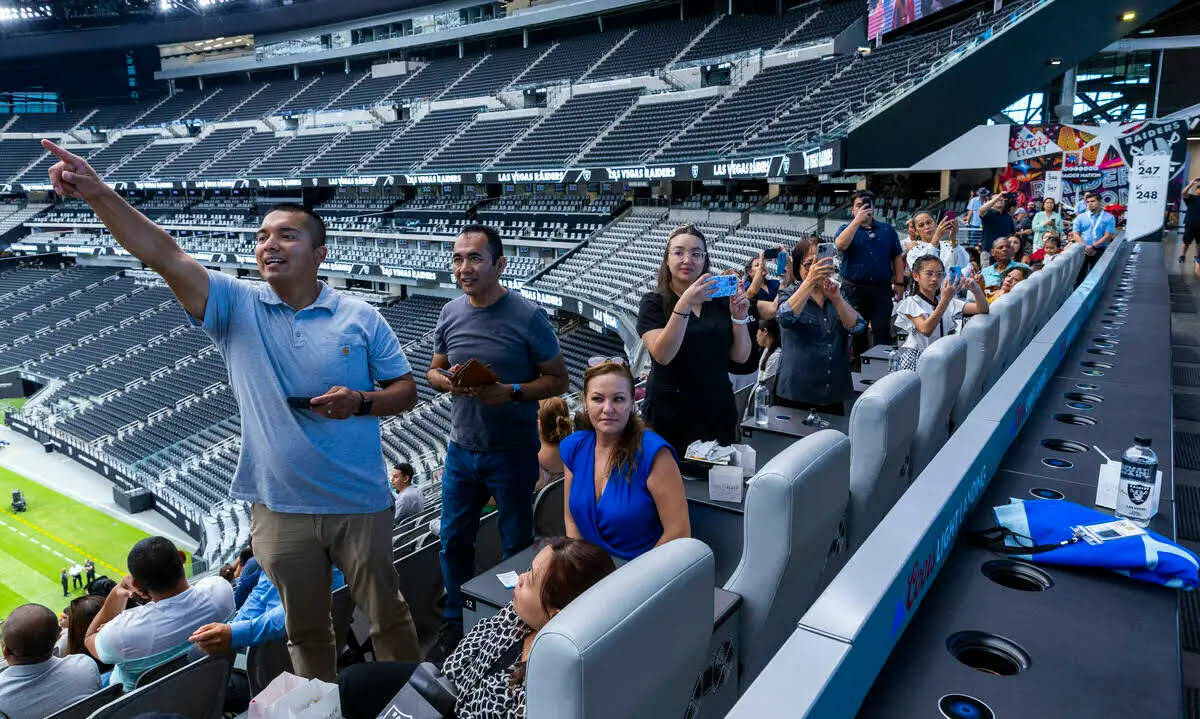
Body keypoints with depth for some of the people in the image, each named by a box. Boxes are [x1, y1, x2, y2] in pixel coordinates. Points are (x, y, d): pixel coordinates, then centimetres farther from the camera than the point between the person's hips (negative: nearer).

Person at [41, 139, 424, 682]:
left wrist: (362, 402, -19)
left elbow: (406, 391, 0)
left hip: (360, 503, -1)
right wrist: (99, 195, -28)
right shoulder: (236, 306, -2)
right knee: (305, 629, 19)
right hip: (279, 508, 2)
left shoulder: (362, 318, -4)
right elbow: (164, 256, -15)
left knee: (388, 616, 13)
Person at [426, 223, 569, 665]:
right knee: (453, 541, 15)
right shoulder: (450, 313, 2)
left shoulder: (528, 317, -14)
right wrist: (447, 381, -12)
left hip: (512, 453, -5)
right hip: (462, 449, 5)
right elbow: (434, 372, 12)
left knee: (517, 546, 12)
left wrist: (511, 391, -25)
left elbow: (558, 379, -9)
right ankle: (457, 624, 36)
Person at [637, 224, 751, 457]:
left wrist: (739, 317, -10)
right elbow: (662, 355, -20)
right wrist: (685, 303, -27)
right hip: (669, 417, -3)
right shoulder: (653, 302, -3)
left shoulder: (719, 299, 7)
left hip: (718, 412, 3)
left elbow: (740, 357, 6)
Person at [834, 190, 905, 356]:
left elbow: (897, 257, 11)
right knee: (856, 331, 7)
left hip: (882, 289, 1)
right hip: (854, 289, -1)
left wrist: (899, 283, 3)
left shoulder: (887, 230, 11)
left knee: (882, 332, -3)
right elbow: (840, 244, -19)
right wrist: (857, 220, -18)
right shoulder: (847, 229, 5)